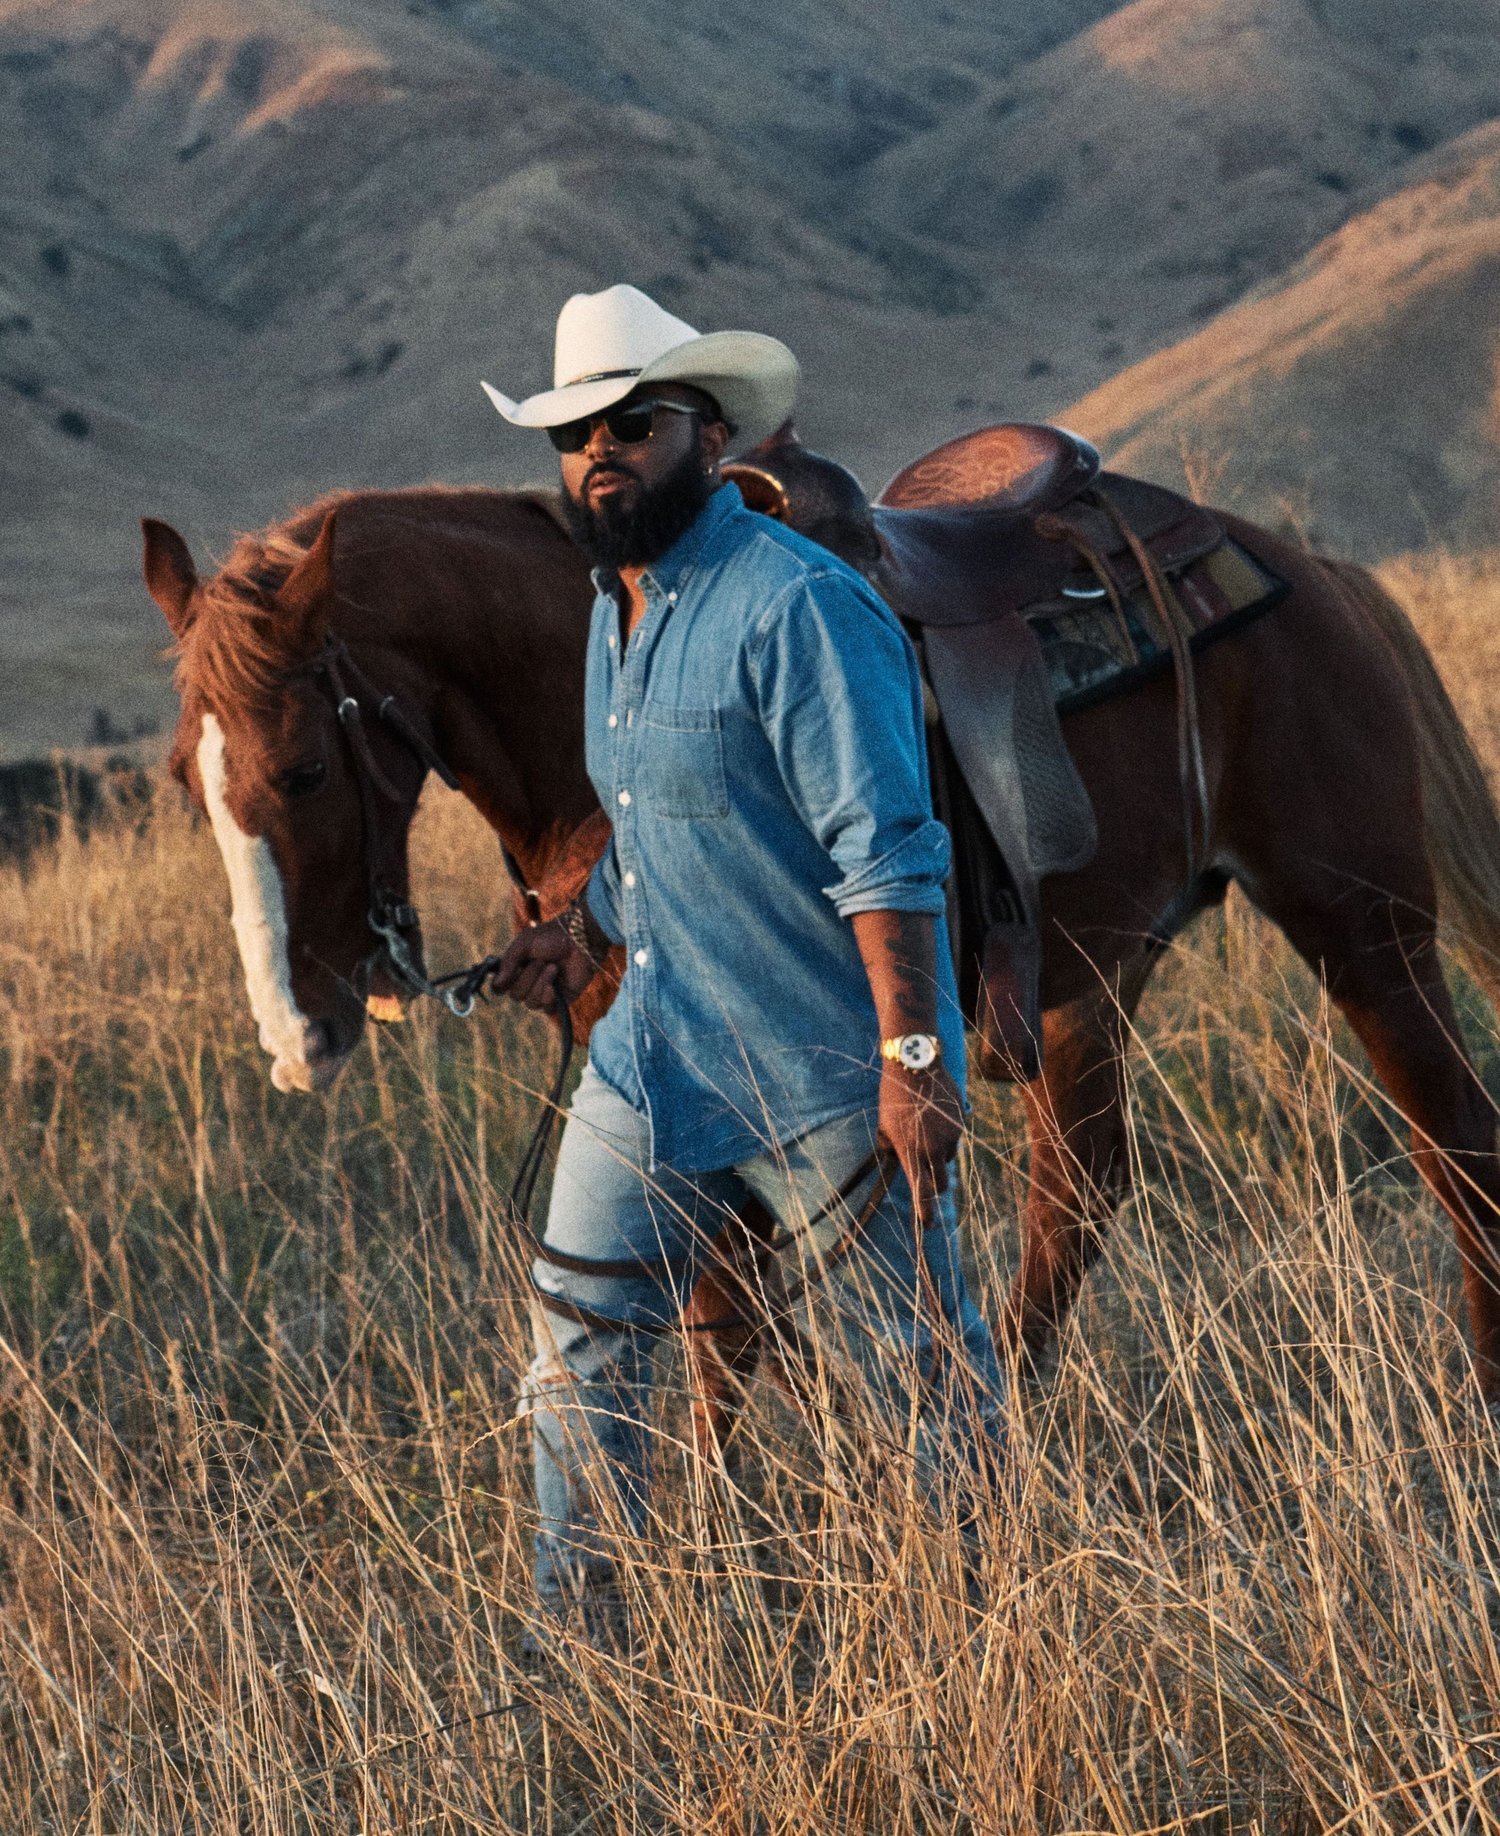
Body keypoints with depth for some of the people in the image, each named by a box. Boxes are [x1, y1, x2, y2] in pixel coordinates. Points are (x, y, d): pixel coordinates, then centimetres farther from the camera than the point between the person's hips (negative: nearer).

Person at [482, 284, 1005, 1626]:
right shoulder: (616, 607, 11)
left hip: (826, 1074, -8)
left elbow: (886, 854, -21)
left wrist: (914, 1053, -25)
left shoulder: (799, 607, -18)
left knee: (923, 1367, 3)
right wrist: (589, 934, 30)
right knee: (583, 1336, 9)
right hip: (656, 1053, 8)